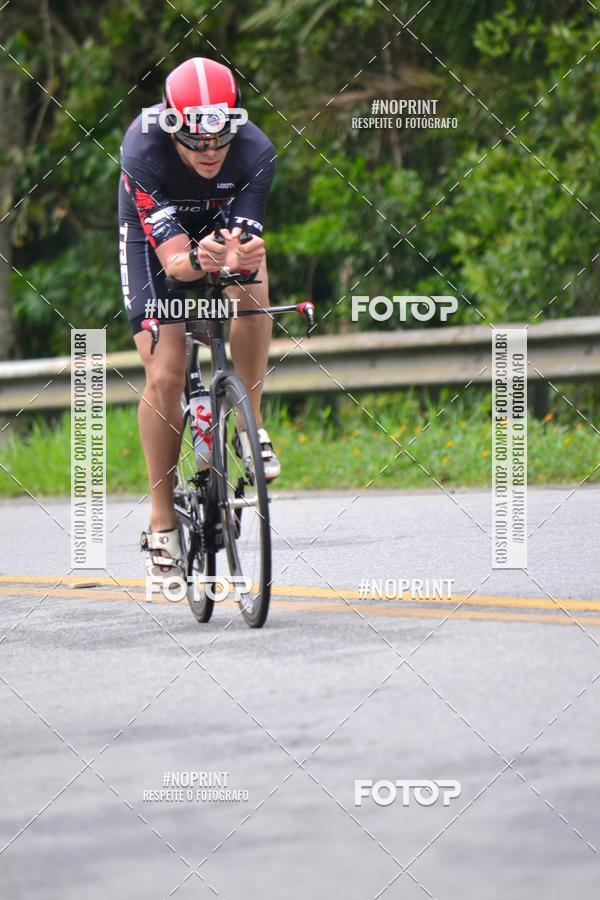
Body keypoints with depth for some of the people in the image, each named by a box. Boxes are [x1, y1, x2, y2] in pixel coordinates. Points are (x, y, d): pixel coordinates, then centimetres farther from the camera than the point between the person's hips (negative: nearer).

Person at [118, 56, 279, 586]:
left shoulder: (255, 151, -31)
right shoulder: (143, 153, -37)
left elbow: (244, 246, -35)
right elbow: (172, 257, -40)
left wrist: (239, 256, -59)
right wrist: (197, 260, -62)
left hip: (224, 225, 2)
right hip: (156, 233, -1)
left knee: (251, 282, -34)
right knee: (165, 378, -14)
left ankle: (250, 424, -16)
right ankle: (162, 523, 0)